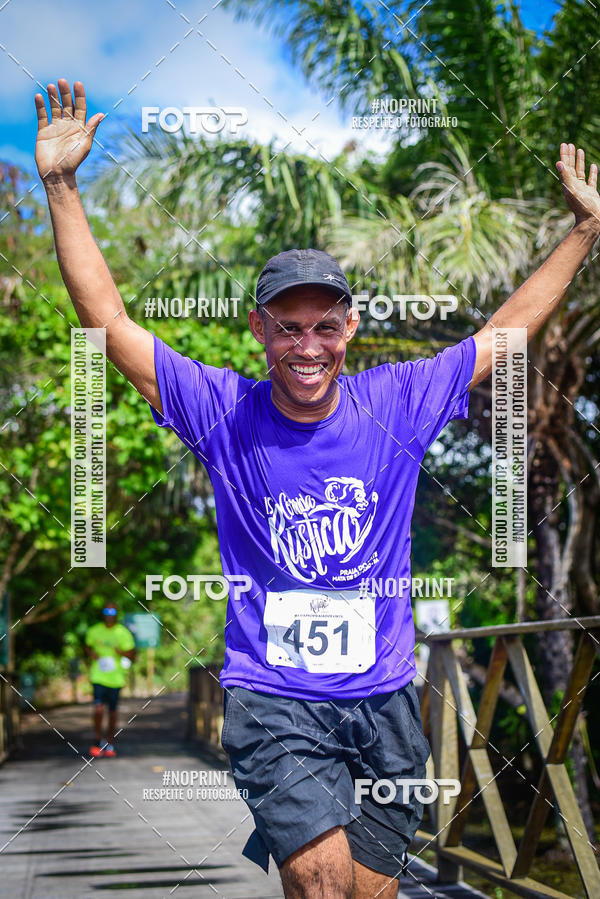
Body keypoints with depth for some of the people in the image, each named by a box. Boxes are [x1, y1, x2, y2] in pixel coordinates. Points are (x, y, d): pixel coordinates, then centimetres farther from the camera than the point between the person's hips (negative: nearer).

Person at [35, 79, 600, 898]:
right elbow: (108, 321, -5)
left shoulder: (397, 403, 1)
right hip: (273, 701, -3)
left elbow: (506, 333, 12)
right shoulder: (223, 413, -4)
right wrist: (62, 187, -9)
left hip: (384, 701, 3)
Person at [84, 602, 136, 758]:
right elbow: (87, 646, 21)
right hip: (98, 676, 0)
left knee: (112, 711, 7)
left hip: (116, 678, 0)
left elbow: (132, 655, 2)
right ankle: (99, 741, 2)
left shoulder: (124, 633, 0)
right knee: (98, 708, -15)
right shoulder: (94, 631, 5)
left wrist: (122, 652, -18)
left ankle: (110, 744, 21)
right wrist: (91, 653, -1)